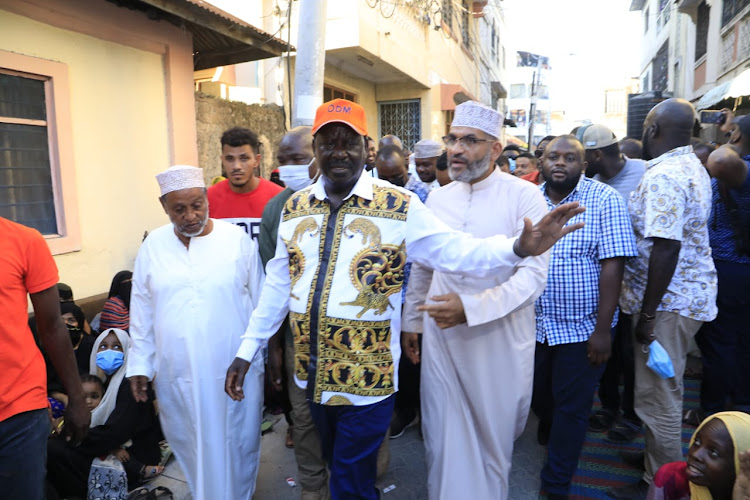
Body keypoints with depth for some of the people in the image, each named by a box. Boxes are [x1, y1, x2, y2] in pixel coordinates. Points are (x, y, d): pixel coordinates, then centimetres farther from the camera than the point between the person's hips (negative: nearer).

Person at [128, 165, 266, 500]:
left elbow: (261, 303, -1)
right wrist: (139, 364, 7)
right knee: (188, 444, 17)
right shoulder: (152, 246, 2)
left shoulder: (238, 239, -6)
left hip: (234, 369, -2)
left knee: (236, 445, 11)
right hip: (176, 372, 3)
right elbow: (142, 312, 7)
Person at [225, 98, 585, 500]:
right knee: (335, 465, 26)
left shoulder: (399, 206, -10)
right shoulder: (294, 207, 3)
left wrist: (519, 247, -33)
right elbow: (278, 284, 7)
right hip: (312, 374, 5)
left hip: (367, 377, -4)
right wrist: (247, 349, 7)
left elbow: (454, 252, -16)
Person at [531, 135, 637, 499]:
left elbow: (612, 266, -14)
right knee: (538, 396, 21)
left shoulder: (604, 200, -10)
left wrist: (602, 330, -17)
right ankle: (549, 433, 54)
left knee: (570, 408, 9)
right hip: (533, 324, 4)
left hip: (582, 328, -4)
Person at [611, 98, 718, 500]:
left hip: (668, 301, -10)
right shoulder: (693, 166, 13)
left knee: (656, 395, 1)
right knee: (665, 387, 22)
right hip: (691, 293, 10)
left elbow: (666, 248, -26)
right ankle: (660, 457, 39)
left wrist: (647, 314, -21)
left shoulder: (663, 176, -20)